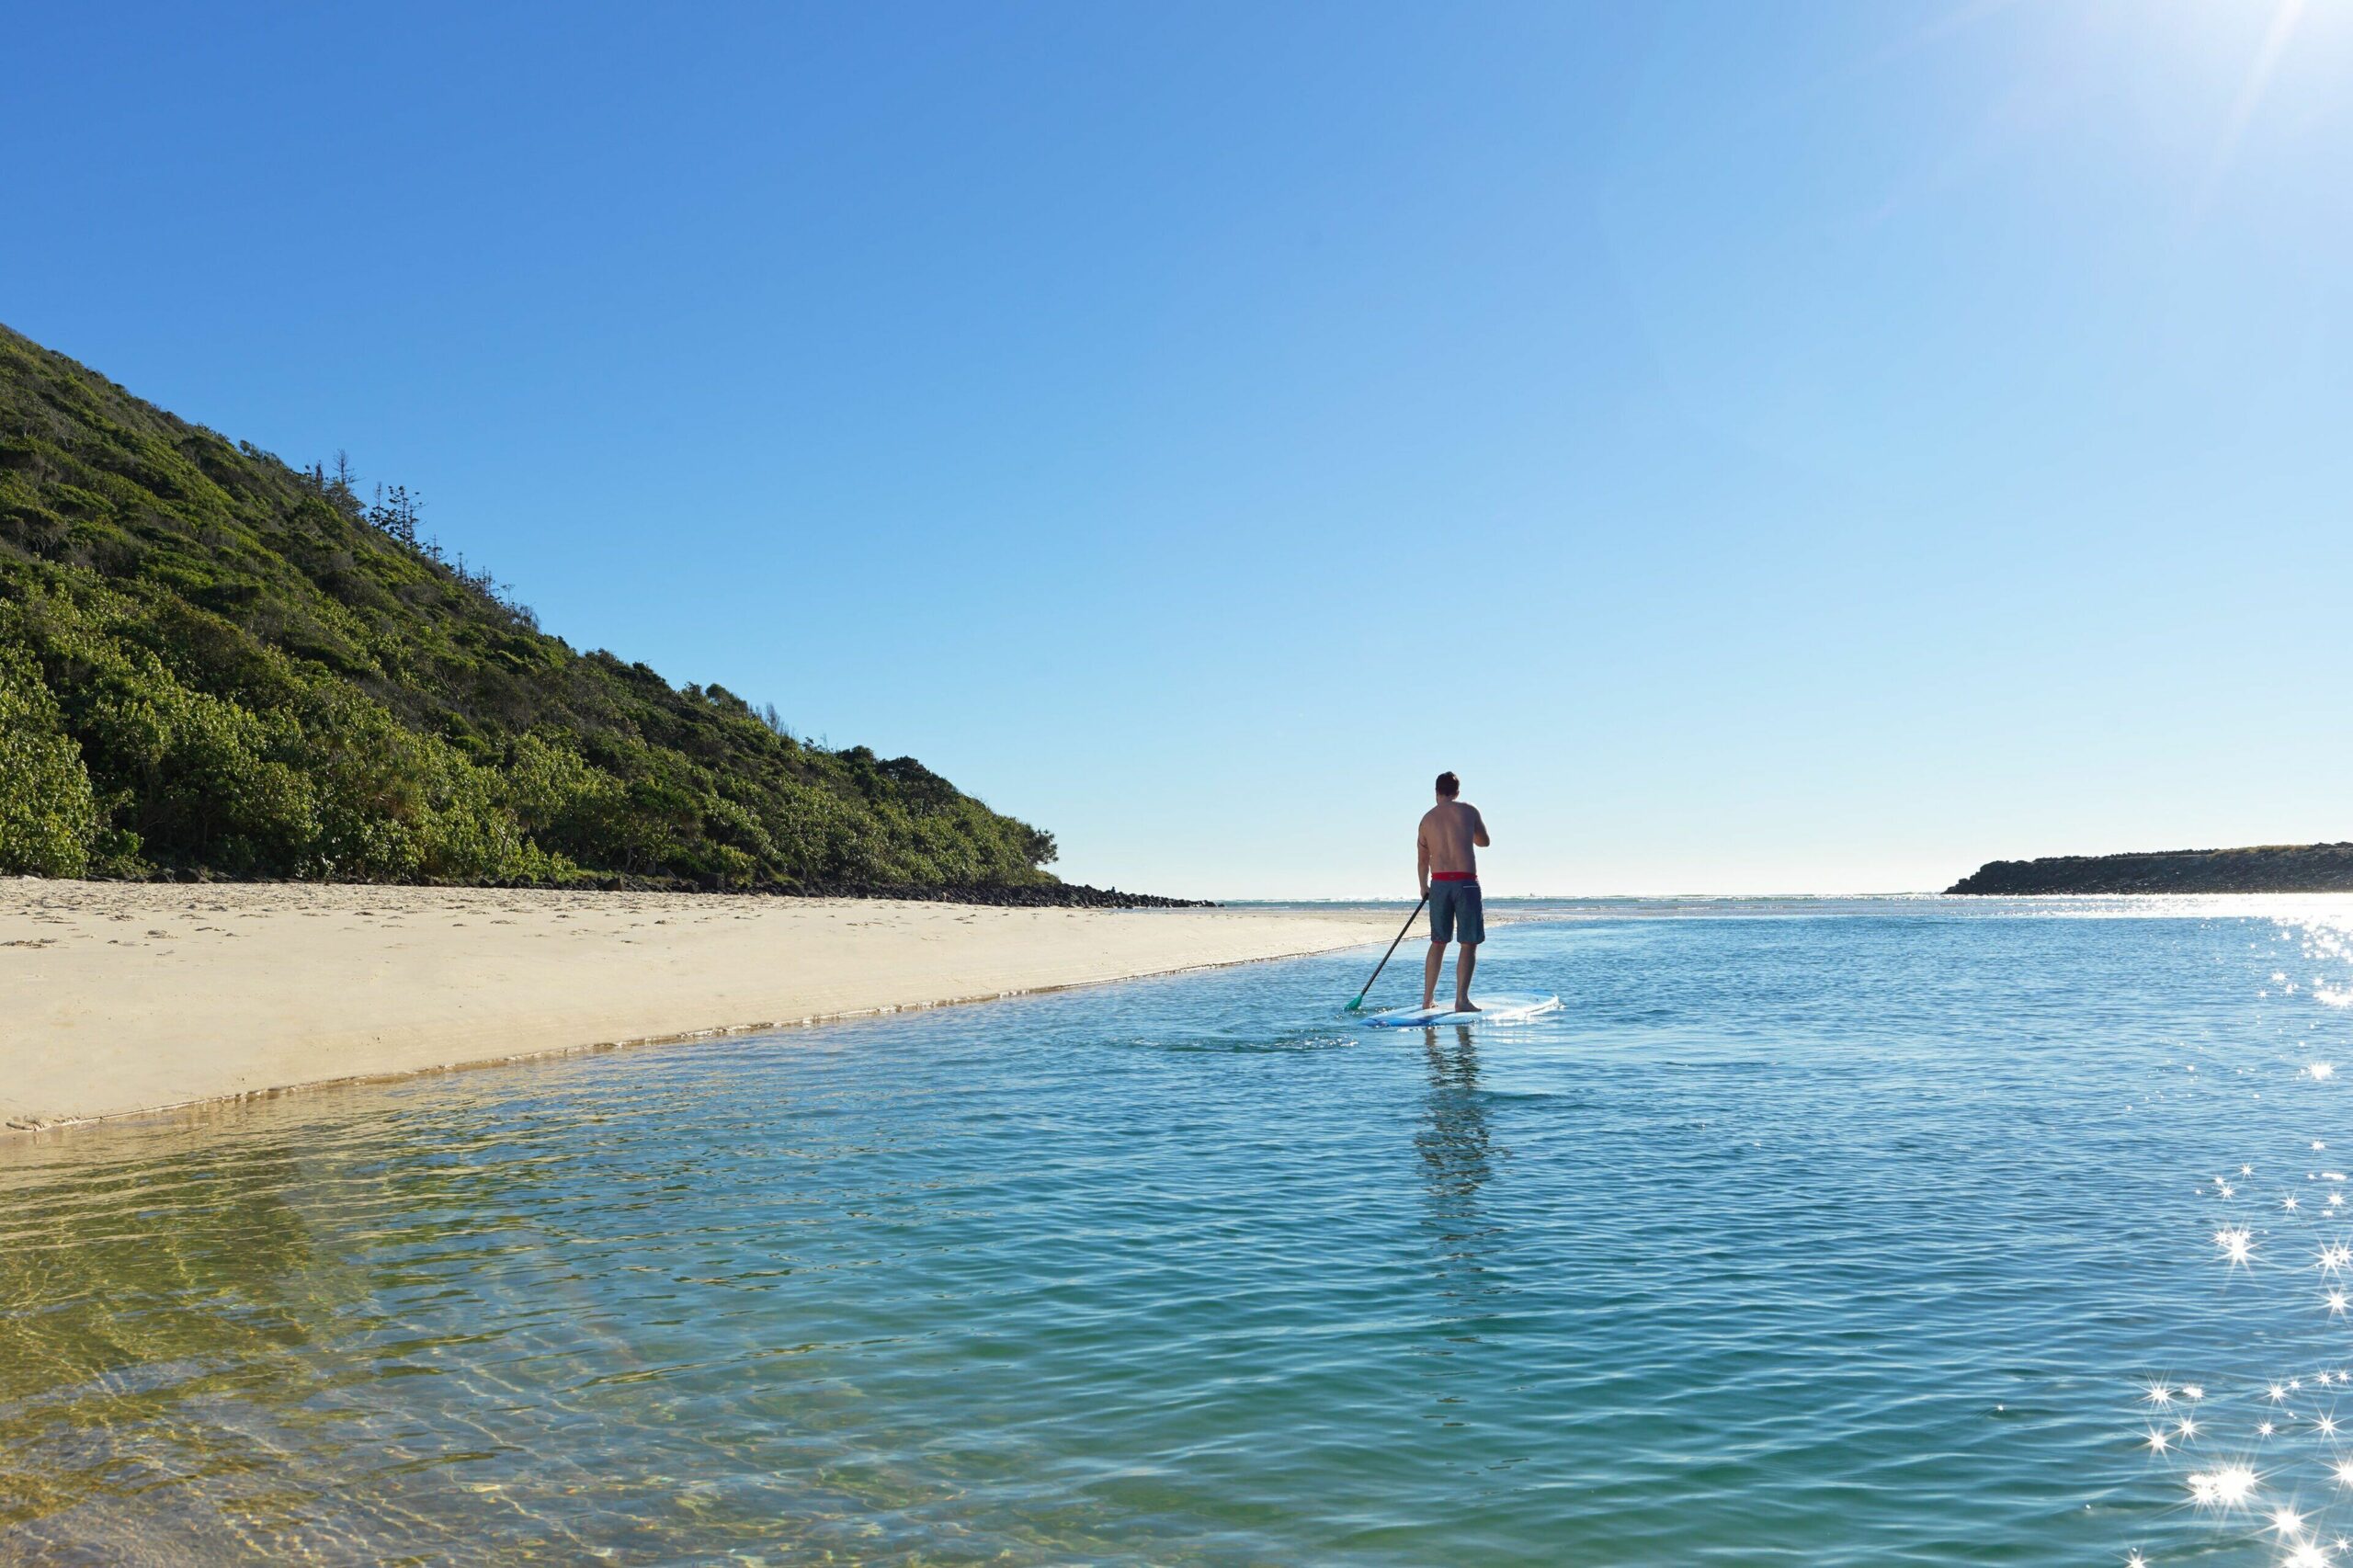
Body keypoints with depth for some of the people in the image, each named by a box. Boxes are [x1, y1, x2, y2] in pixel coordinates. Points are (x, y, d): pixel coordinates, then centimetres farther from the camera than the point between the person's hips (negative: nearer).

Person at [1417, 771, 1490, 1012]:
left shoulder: (1427, 819, 9)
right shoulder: (1469, 810, 1)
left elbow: (1422, 860, 16)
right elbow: (1484, 841, 16)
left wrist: (1424, 887, 32)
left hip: (1439, 883, 4)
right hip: (1466, 883, -3)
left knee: (1438, 942, 15)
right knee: (1469, 944, 3)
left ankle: (1427, 999, 16)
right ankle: (1461, 999, -6)